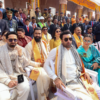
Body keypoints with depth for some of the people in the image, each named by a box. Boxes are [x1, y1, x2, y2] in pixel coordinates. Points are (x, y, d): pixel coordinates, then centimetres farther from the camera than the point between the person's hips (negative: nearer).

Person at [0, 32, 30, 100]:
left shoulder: (21, 49, 8)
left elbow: (22, 66, 4)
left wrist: (21, 55, -12)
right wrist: (7, 81, -16)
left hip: (18, 75, 3)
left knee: (25, 87, -27)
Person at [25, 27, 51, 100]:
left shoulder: (44, 44, 13)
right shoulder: (29, 45, -3)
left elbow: (48, 55, 17)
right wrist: (39, 64, -15)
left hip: (45, 65, 5)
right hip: (35, 67, -5)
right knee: (43, 75, -34)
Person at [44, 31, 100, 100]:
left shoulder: (74, 50, 13)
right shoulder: (56, 51, -5)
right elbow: (46, 65, -6)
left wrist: (85, 73, 4)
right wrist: (55, 78, -17)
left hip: (79, 80, 6)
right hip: (67, 84, -6)